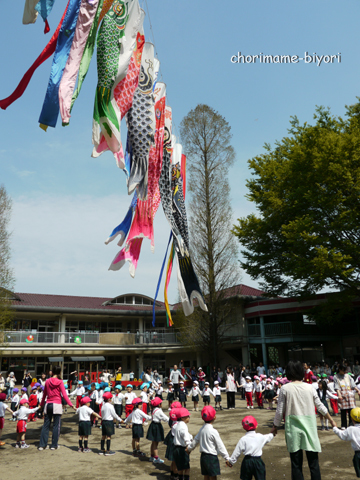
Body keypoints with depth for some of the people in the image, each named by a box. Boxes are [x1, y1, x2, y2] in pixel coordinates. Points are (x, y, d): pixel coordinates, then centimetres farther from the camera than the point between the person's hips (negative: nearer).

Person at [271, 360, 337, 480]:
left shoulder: (285, 388, -5)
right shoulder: (309, 387, 1)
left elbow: (280, 411, -3)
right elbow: (320, 406, 9)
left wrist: (275, 426, 11)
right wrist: (331, 420, 24)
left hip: (293, 429, -1)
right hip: (309, 427, 1)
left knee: (296, 463, 9)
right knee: (313, 462, 10)